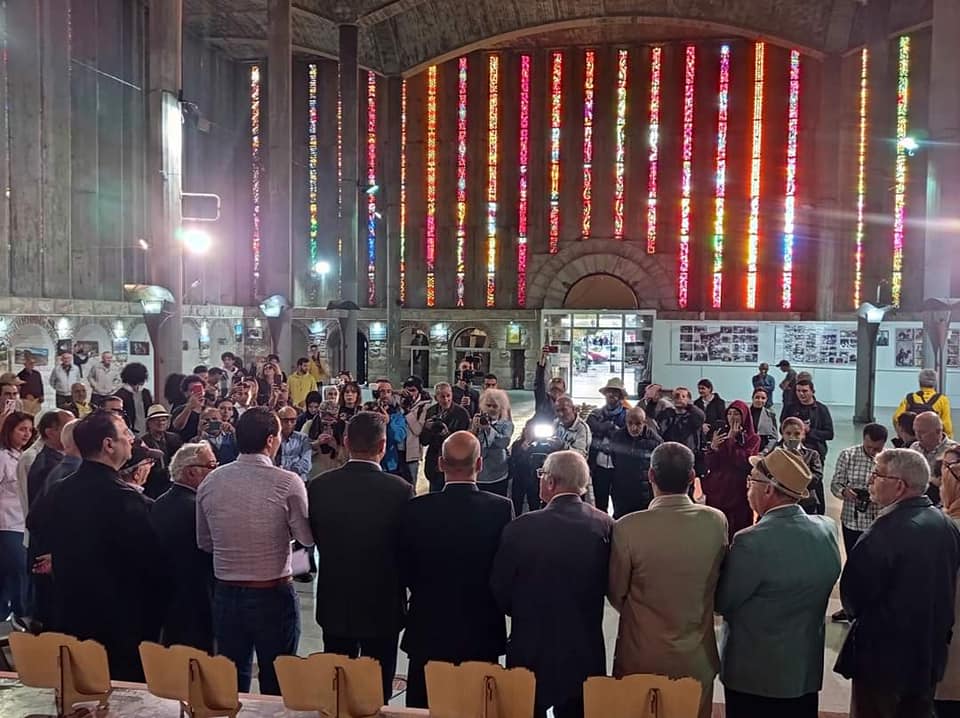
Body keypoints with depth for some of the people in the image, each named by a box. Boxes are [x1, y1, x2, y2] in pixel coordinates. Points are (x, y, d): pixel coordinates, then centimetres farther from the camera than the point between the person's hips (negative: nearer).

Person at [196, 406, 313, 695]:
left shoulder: (210, 482, -2)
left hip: (225, 595, 4)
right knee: (276, 684, 9)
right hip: (274, 595, -4)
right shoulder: (288, 483, -16)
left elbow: (204, 543, 7)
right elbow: (307, 538, -7)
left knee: (232, 682, 16)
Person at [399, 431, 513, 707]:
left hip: (427, 632, 0)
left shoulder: (416, 509, -12)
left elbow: (405, 572, -3)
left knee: (422, 707, 14)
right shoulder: (501, 508, -13)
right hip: (483, 633, 0)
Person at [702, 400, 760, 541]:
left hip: (739, 492, -3)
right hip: (717, 490, 3)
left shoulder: (753, 439, 2)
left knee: (738, 529, -6)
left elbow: (745, 464, -15)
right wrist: (713, 447, -13)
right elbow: (710, 466, 4)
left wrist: (732, 440, -12)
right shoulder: (720, 435, 11)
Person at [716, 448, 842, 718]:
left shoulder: (751, 542, -26)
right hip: (807, 669, 5)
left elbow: (722, 603, -13)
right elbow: (818, 587, 7)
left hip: (752, 673, -5)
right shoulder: (828, 529, -7)